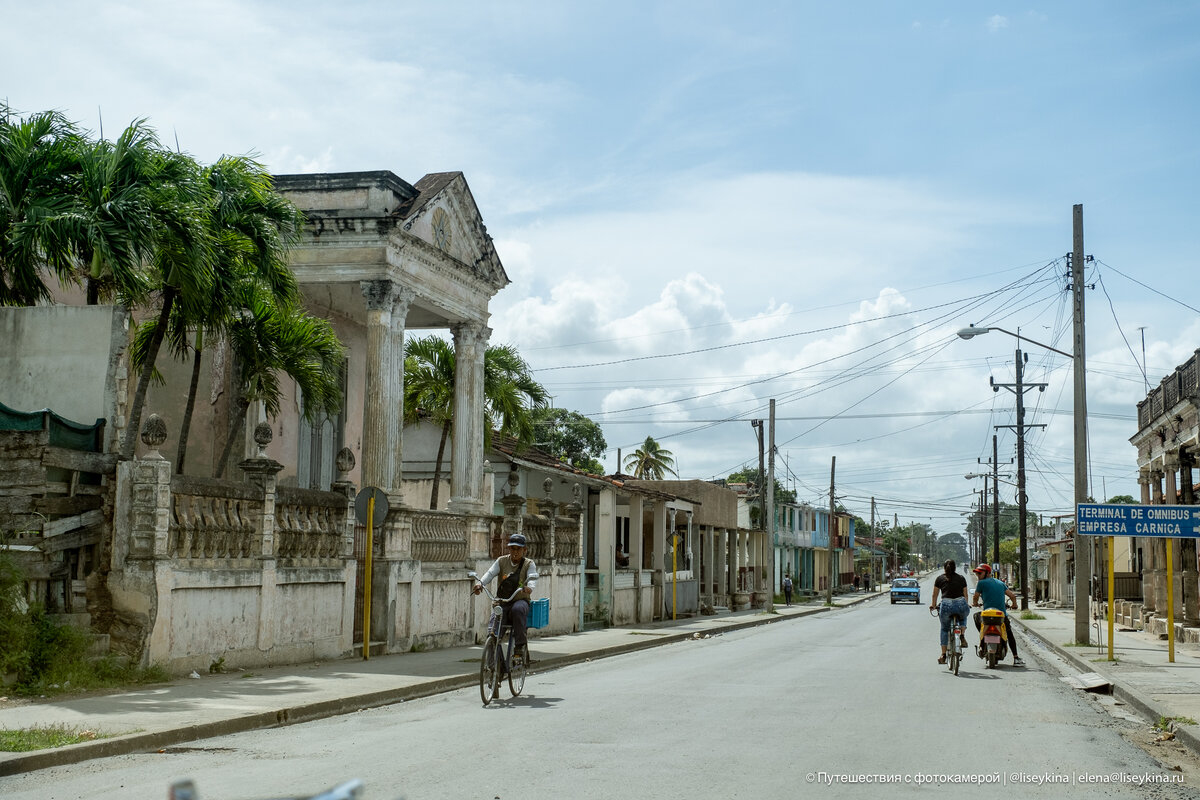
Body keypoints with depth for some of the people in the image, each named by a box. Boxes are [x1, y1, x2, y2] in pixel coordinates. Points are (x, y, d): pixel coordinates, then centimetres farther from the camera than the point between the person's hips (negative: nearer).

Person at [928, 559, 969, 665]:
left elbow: (935, 595, 23)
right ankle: (962, 637, 18)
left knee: (944, 629, 21)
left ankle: (943, 655, 15)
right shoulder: (961, 578, 16)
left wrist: (933, 605, 40)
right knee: (963, 616, 37)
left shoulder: (940, 579, 14)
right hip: (961, 604, 0)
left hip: (946, 605, 0)